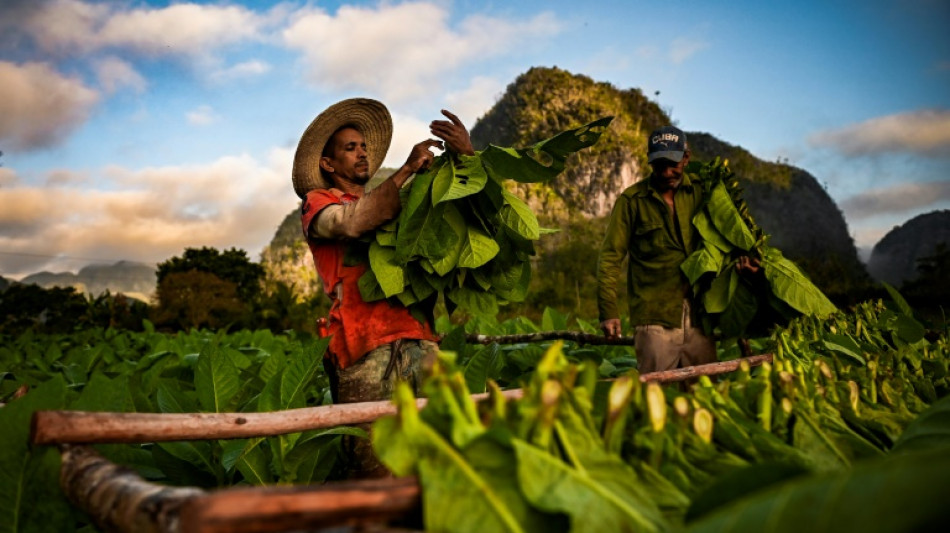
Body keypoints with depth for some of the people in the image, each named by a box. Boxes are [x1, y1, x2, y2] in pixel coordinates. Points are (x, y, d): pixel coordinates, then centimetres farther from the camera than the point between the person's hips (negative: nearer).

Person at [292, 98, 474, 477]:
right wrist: (408, 169, -3)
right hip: (365, 347, -4)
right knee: (374, 466, -9)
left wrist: (467, 156, 7)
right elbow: (352, 223, -9)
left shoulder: (397, 205, 30)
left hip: (419, 341, 4)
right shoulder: (317, 203, 14)